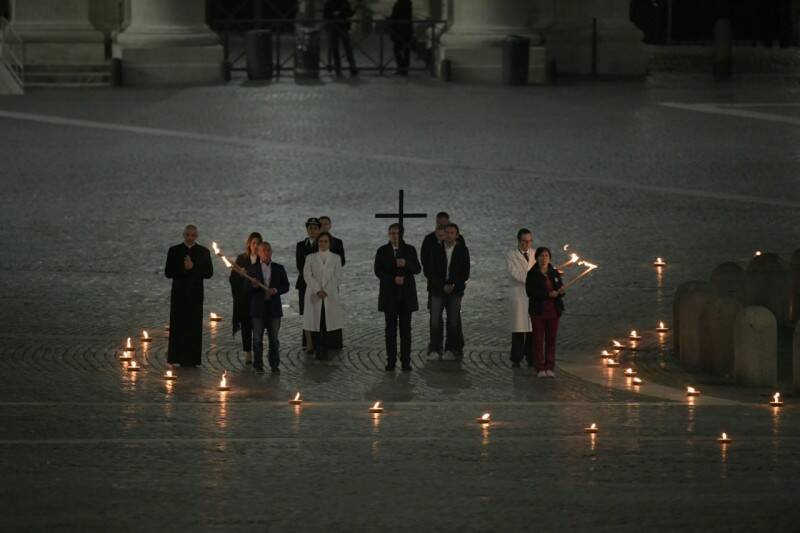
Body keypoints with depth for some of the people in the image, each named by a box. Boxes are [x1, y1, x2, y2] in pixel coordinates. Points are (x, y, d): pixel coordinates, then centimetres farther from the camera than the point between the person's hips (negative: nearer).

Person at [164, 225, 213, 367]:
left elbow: (209, 273, -1)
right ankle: (178, 357, 0)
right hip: (179, 293, 0)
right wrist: (183, 268, -13)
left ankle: (192, 358, -2)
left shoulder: (203, 252, 6)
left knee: (194, 327, -3)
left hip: (195, 295, 0)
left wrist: (193, 267, -12)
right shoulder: (174, 251, 6)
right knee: (178, 325, -2)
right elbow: (168, 273, 0)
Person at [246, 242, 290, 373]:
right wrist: (253, 286, -20)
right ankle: (258, 365, 5)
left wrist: (276, 290, -14)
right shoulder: (252, 268, 4)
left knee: (274, 338, 5)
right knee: (257, 338, 1)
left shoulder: (279, 268, 7)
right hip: (258, 308, -1)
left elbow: (286, 286, 5)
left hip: (274, 308, 1)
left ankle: (274, 364, 11)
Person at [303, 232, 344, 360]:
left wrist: (326, 291, -9)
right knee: (315, 325, -4)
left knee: (328, 324, -6)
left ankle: (324, 351, -4)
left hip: (330, 296, 0)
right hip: (314, 295, 0)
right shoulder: (311, 258, 10)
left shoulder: (336, 258, 10)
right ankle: (318, 351, -1)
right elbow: (307, 275, 0)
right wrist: (318, 290, -13)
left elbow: (337, 278, 3)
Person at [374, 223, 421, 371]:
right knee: (391, 329, 0)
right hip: (389, 294, 0)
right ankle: (391, 361, 2)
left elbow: (417, 269, -1)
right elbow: (378, 271, -3)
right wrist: (393, 279, -16)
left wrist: (406, 264, -20)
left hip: (407, 294, 0)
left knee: (406, 328, 0)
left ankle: (406, 361, 2)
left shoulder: (410, 250, 6)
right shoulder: (382, 251, 5)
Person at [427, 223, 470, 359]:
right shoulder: (436, 250, 3)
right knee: (435, 321, -7)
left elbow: (465, 273, 4)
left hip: (455, 291, 0)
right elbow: (429, 272, 1)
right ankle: (435, 349, -3)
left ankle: (453, 349, 1)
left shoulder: (462, 250, 4)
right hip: (437, 290, 0)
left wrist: (453, 285, -7)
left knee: (454, 321, -4)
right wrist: (443, 286, -8)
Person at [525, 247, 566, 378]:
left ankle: (550, 368, 6)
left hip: (553, 311, 3)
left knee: (551, 340, 3)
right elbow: (530, 292, -13)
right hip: (538, 311, -3)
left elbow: (561, 290, 8)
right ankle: (540, 369, 2)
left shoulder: (554, 273, 9)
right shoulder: (532, 274, -4)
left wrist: (560, 292, -17)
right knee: (539, 340, -1)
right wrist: (548, 294, -21)